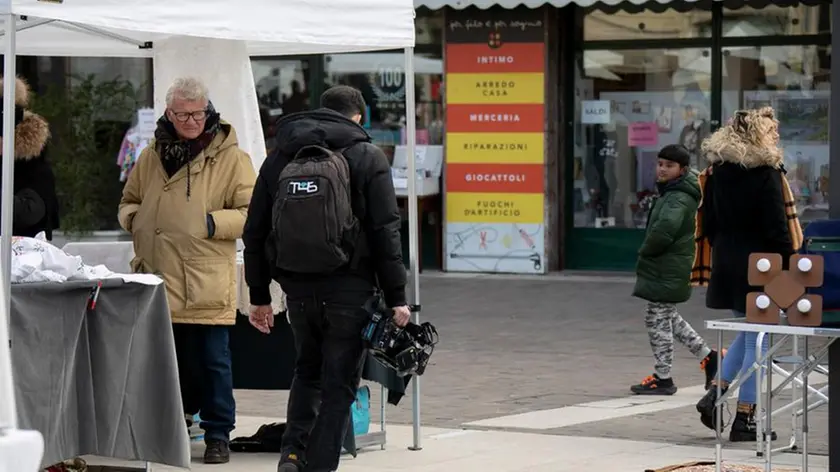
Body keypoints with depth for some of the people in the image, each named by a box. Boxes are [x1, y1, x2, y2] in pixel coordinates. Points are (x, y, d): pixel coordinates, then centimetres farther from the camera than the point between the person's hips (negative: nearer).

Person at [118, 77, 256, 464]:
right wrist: (133, 218, 4)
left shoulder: (230, 158, -1)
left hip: (206, 285, -4)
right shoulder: (151, 157, 13)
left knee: (212, 360, -1)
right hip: (157, 279, 4)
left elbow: (252, 212, -4)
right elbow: (129, 201, 25)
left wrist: (213, 223, -15)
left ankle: (218, 435, 9)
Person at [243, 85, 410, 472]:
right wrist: (396, 298, -4)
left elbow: (255, 231, 12)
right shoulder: (367, 158, -1)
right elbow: (385, 233, -7)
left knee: (308, 371, 22)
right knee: (339, 382, 4)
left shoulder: (279, 159, 11)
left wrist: (259, 295, 17)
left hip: (298, 289, 4)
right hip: (349, 288, -4)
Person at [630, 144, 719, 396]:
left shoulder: (679, 198, -19)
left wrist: (645, 251, -16)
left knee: (658, 320, -2)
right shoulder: (671, 193, 14)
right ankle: (707, 356, 27)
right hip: (668, 270, 11)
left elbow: (664, 230, -33)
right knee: (668, 318, 21)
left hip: (667, 273, -11)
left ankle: (662, 379, 6)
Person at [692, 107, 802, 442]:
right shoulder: (766, 173, -14)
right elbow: (777, 228, -16)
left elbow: (708, 223, 10)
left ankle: (716, 394, 10)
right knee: (757, 339, 2)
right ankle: (744, 419, 4)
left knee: (747, 332, 23)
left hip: (725, 263, 7)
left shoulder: (717, 170, 6)